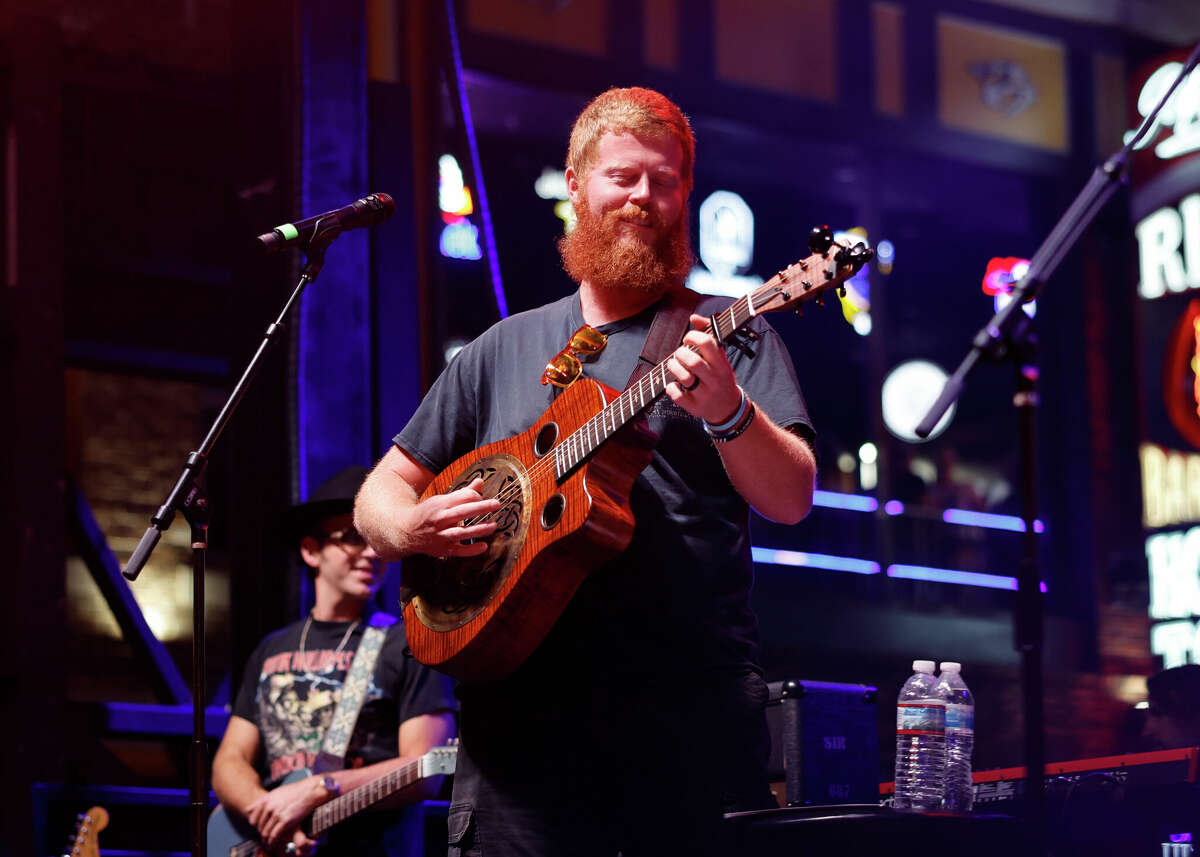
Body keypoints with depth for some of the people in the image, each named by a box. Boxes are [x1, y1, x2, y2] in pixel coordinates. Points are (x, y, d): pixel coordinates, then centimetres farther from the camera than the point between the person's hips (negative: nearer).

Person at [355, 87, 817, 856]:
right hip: (524, 701, 2)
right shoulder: (504, 351, 18)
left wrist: (727, 411, -25)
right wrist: (415, 527, -4)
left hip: (692, 713, -2)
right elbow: (380, 495, 20)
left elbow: (791, 500, -5)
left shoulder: (726, 336, 8)